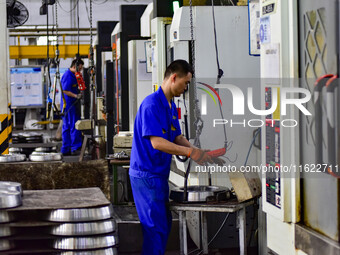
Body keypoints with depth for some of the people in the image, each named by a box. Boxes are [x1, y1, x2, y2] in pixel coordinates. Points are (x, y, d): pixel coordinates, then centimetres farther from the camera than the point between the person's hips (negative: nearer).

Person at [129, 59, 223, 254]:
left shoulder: (171, 106, 13)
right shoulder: (152, 104, -19)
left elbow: (177, 137, 15)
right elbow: (157, 142, -25)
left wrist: (199, 152, -1)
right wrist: (190, 152, -24)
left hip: (160, 174, 10)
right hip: (146, 174, -10)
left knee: (164, 224, 15)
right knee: (156, 228, -8)